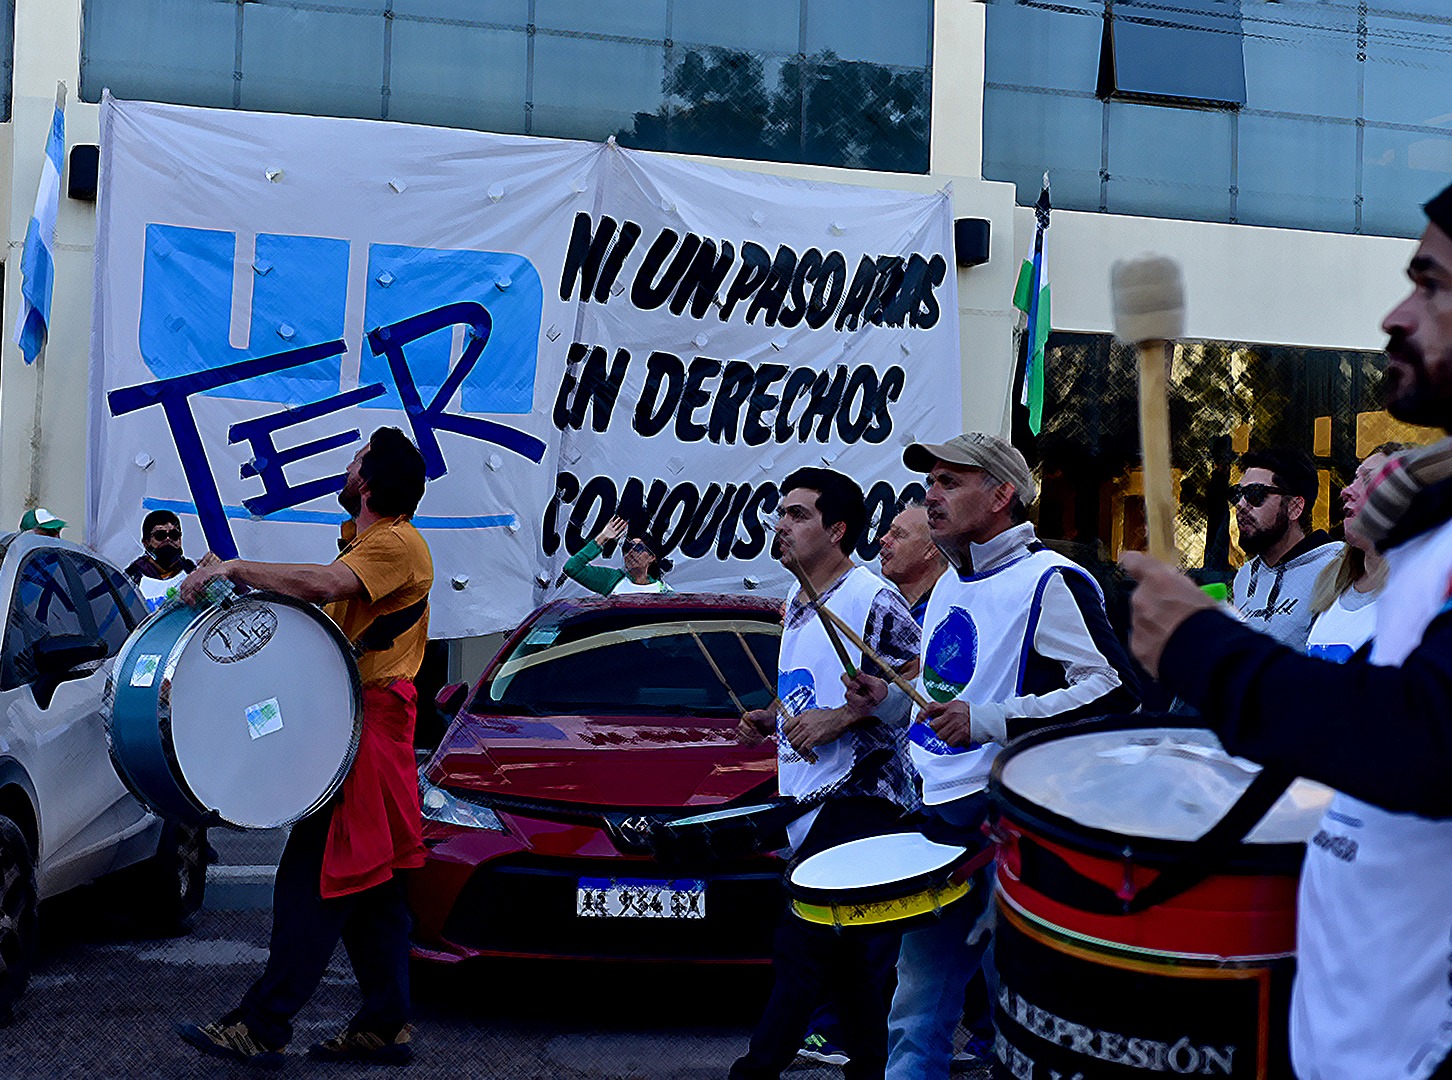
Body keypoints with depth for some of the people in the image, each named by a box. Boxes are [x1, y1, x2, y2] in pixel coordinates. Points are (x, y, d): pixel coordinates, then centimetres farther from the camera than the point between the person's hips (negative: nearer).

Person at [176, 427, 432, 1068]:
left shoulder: (396, 544, -13)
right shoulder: (371, 543, 21)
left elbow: (326, 585, -30)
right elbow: (329, 607, 21)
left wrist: (235, 568, -27)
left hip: (365, 729, -11)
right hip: (367, 726, 11)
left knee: (314, 876, -10)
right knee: (365, 881, 11)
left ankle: (261, 1026, -9)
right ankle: (385, 1025, 15)